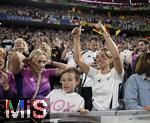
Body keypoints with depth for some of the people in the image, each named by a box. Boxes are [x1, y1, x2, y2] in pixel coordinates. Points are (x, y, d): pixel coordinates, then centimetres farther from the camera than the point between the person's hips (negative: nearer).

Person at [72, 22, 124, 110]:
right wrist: (77, 38, -7)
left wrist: (104, 33, -24)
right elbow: (78, 59, 1)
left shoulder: (115, 74, -4)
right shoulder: (95, 74, 8)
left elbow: (116, 56, -24)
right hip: (95, 112, 3)